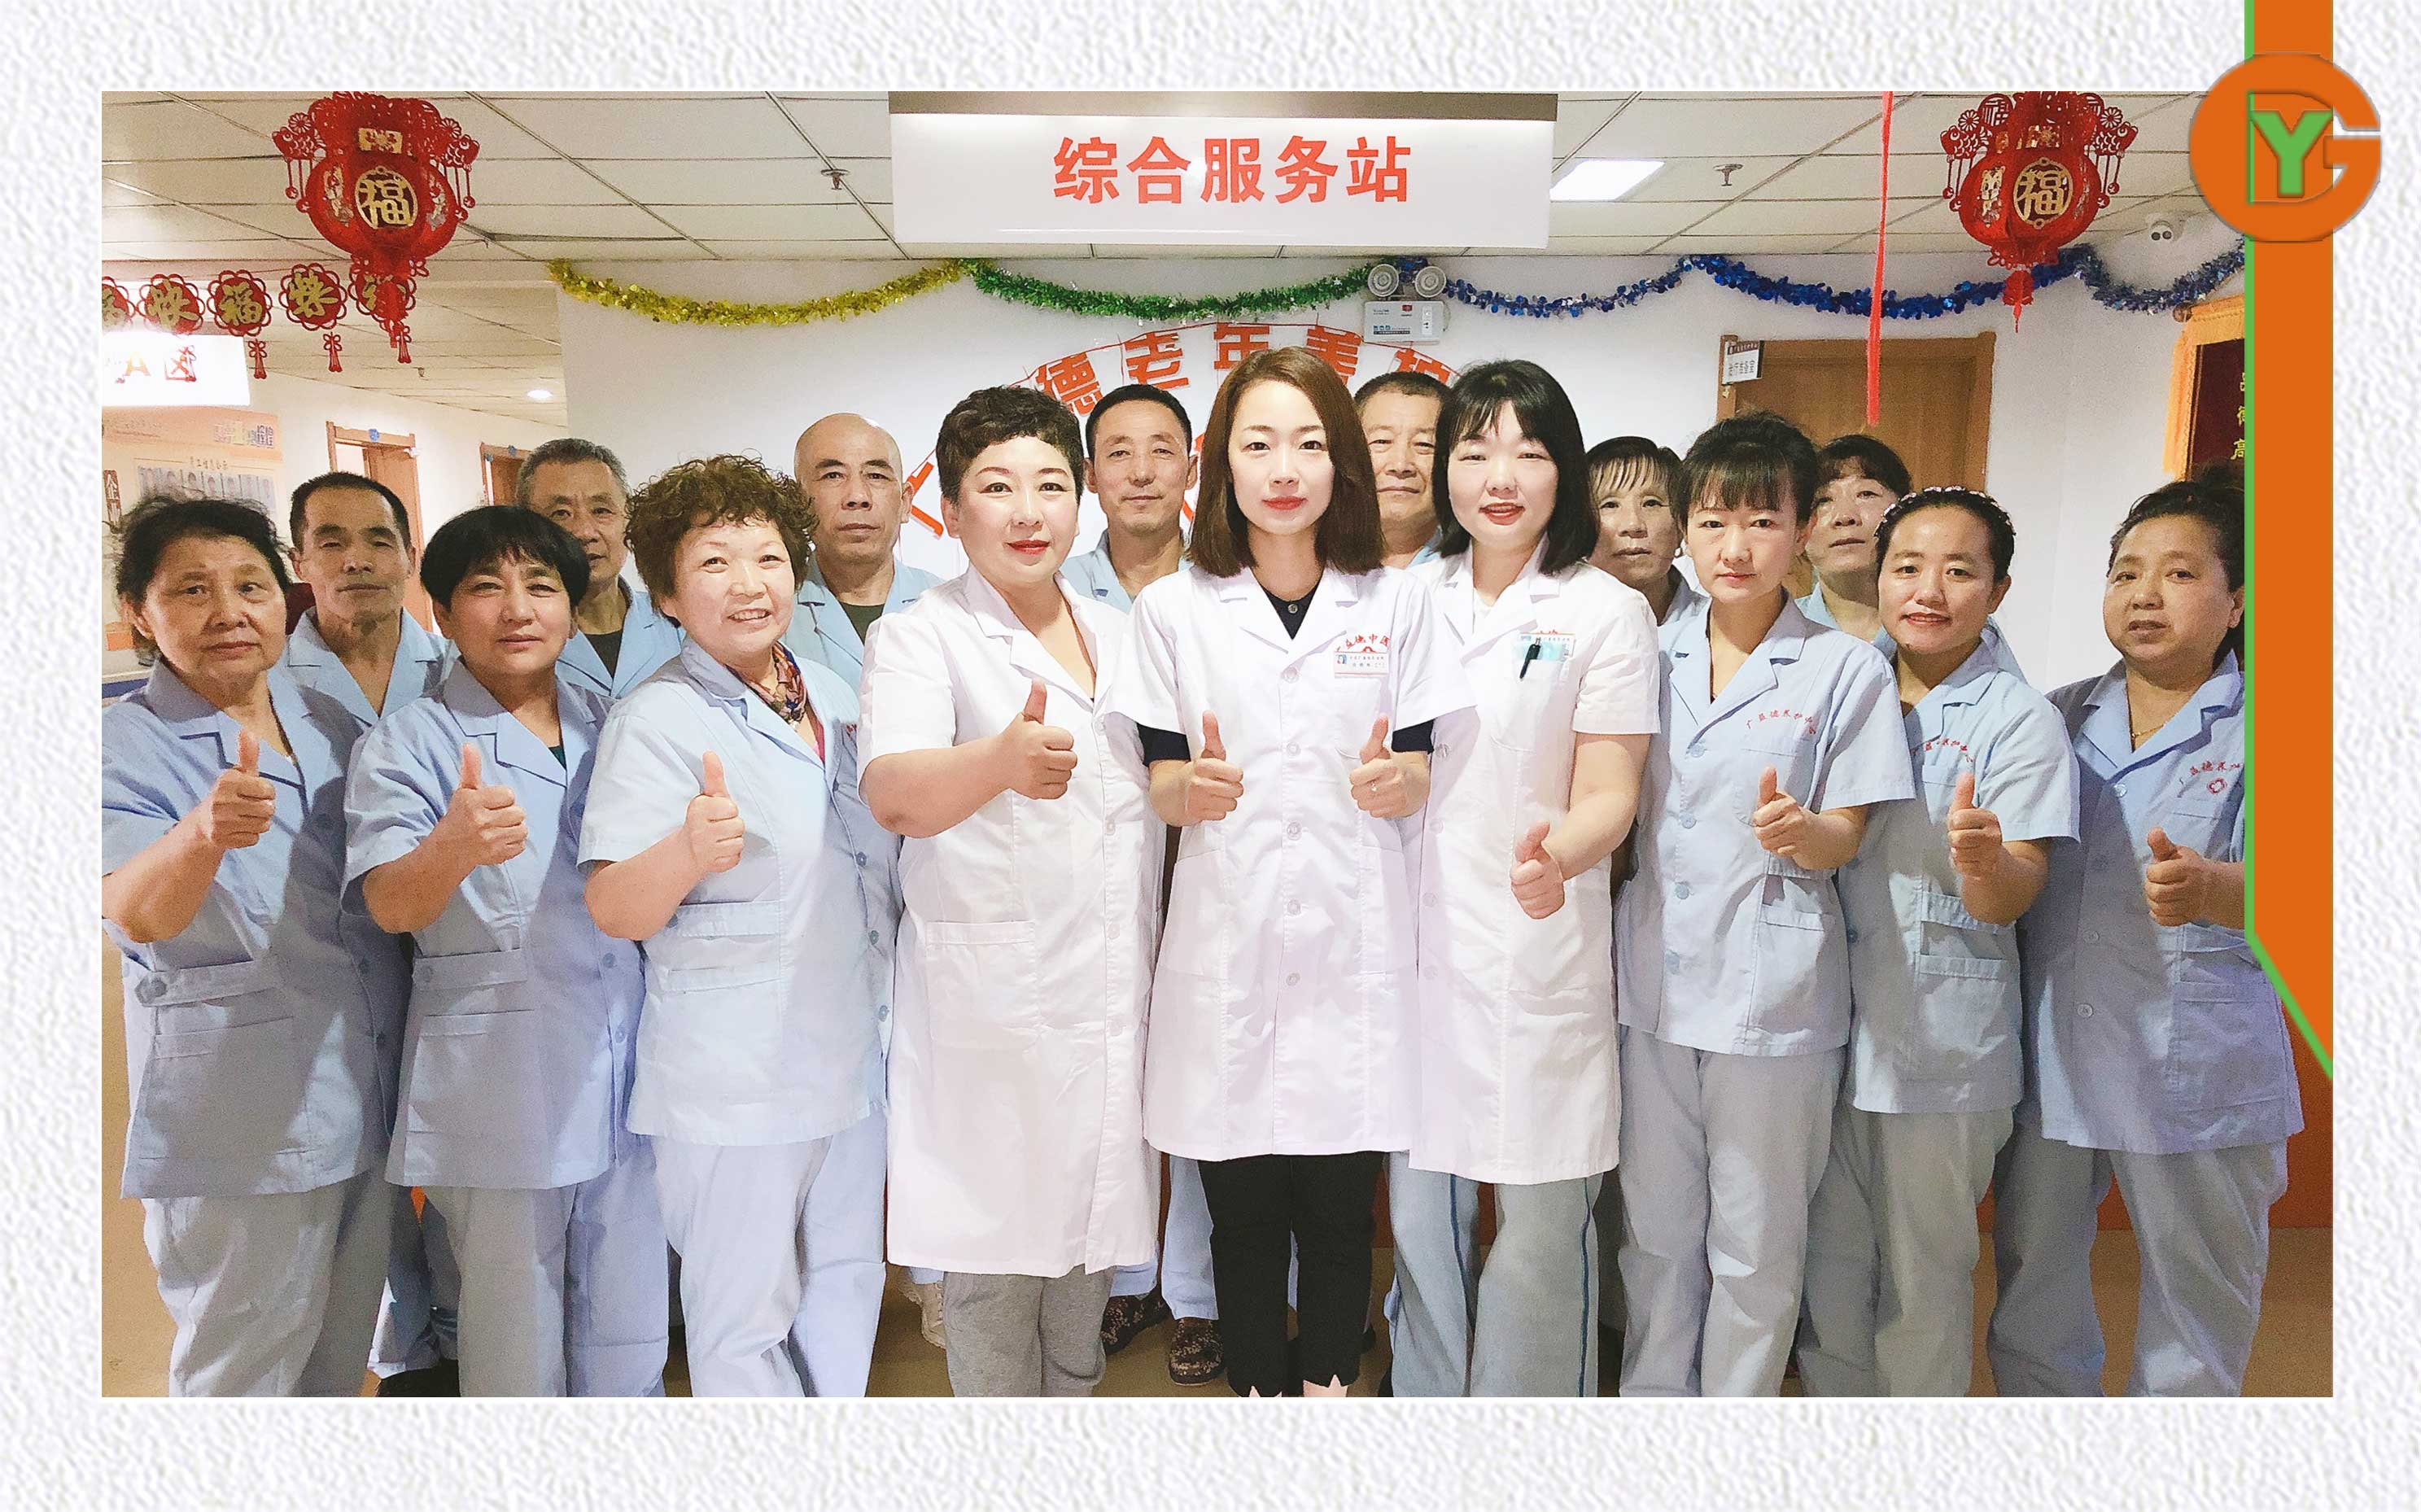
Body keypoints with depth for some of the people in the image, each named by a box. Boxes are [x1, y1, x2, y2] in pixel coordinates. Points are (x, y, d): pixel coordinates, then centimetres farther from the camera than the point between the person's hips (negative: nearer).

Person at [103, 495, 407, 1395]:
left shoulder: (328, 723, 7)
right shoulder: (126, 743, -10)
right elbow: (136, 915, -27)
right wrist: (203, 833, -45)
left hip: (366, 1084, 6)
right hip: (235, 1109, -5)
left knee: (341, 1349, 19)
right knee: (246, 1363, 6)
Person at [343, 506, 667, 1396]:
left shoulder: (609, 728, 11)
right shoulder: (408, 744, -4)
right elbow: (390, 906, -17)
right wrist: (455, 846, -38)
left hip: (626, 1078, 5)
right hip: (498, 1086, -4)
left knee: (630, 1353, 14)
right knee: (518, 1355, 5)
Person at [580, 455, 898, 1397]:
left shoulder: (830, 693, 7)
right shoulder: (654, 721, -13)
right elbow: (615, 912, -20)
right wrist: (687, 853, -38)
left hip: (849, 1055, 7)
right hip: (732, 1080, -7)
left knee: (847, 1284, 20)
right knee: (747, 1319, 4)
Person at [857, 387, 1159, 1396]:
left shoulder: (1120, 636, 12)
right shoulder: (921, 637, -6)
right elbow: (892, 793, -26)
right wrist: (1002, 761, -44)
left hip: (1113, 998, 5)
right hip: (990, 1003, -5)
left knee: (1090, 1235, 16)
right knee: (993, 1258, 2)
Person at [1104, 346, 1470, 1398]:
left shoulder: (1395, 606, 6)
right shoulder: (1174, 610, 4)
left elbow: (1420, 775, 7)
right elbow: (1161, 783, 4)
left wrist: (1396, 782, -16)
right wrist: (1196, 788, -19)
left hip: (1354, 942, 1)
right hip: (1227, 943, 0)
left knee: (1341, 1205, 5)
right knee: (1242, 1209, 5)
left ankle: (1331, 1381, 25)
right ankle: (1255, 1388, 23)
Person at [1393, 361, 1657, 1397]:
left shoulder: (1606, 613, -3)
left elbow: (1608, 794, -8)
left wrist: (1558, 856, -27)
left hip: (1538, 949, -4)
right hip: (1416, 934, 4)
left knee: (1541, 1218, 1)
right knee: (1419, 1204, 12)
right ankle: (1429, 1403, 30)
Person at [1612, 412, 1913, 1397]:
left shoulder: (1845, 669, -4)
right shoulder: (1651, 655, 6)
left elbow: (1842, 842, -5)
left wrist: (1796, 830, -26)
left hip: (1774, 991, -3)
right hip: (1656, 980, 4)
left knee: (1755, 1243, 9)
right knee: (1656, 1227, 16)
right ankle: (1650, 1399, 33)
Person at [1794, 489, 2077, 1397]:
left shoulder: (2018, 721, -8)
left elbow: (2016, 898, -15)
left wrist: (1984, 861, -35)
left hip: (1943, 1040, -4)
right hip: (1835, 1022, 5)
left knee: (1924, 1274, 9)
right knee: (1828, 1262, 14)